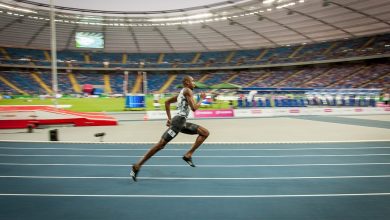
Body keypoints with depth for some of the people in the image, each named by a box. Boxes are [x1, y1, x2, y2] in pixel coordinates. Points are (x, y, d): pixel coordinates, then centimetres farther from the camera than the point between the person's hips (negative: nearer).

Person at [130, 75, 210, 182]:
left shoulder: (182, 92, 22)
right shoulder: (188, 91, -6)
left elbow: (167, 102, 27)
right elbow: (194, 108, -15)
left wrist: (169, 118, 23)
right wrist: (201, 99, 1)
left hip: (182, 122, 10)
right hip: (178, 121, -10)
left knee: (205, 133, 9)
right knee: (161, 144, -10)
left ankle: (188, 155, 3)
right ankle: (137, 166, -4)